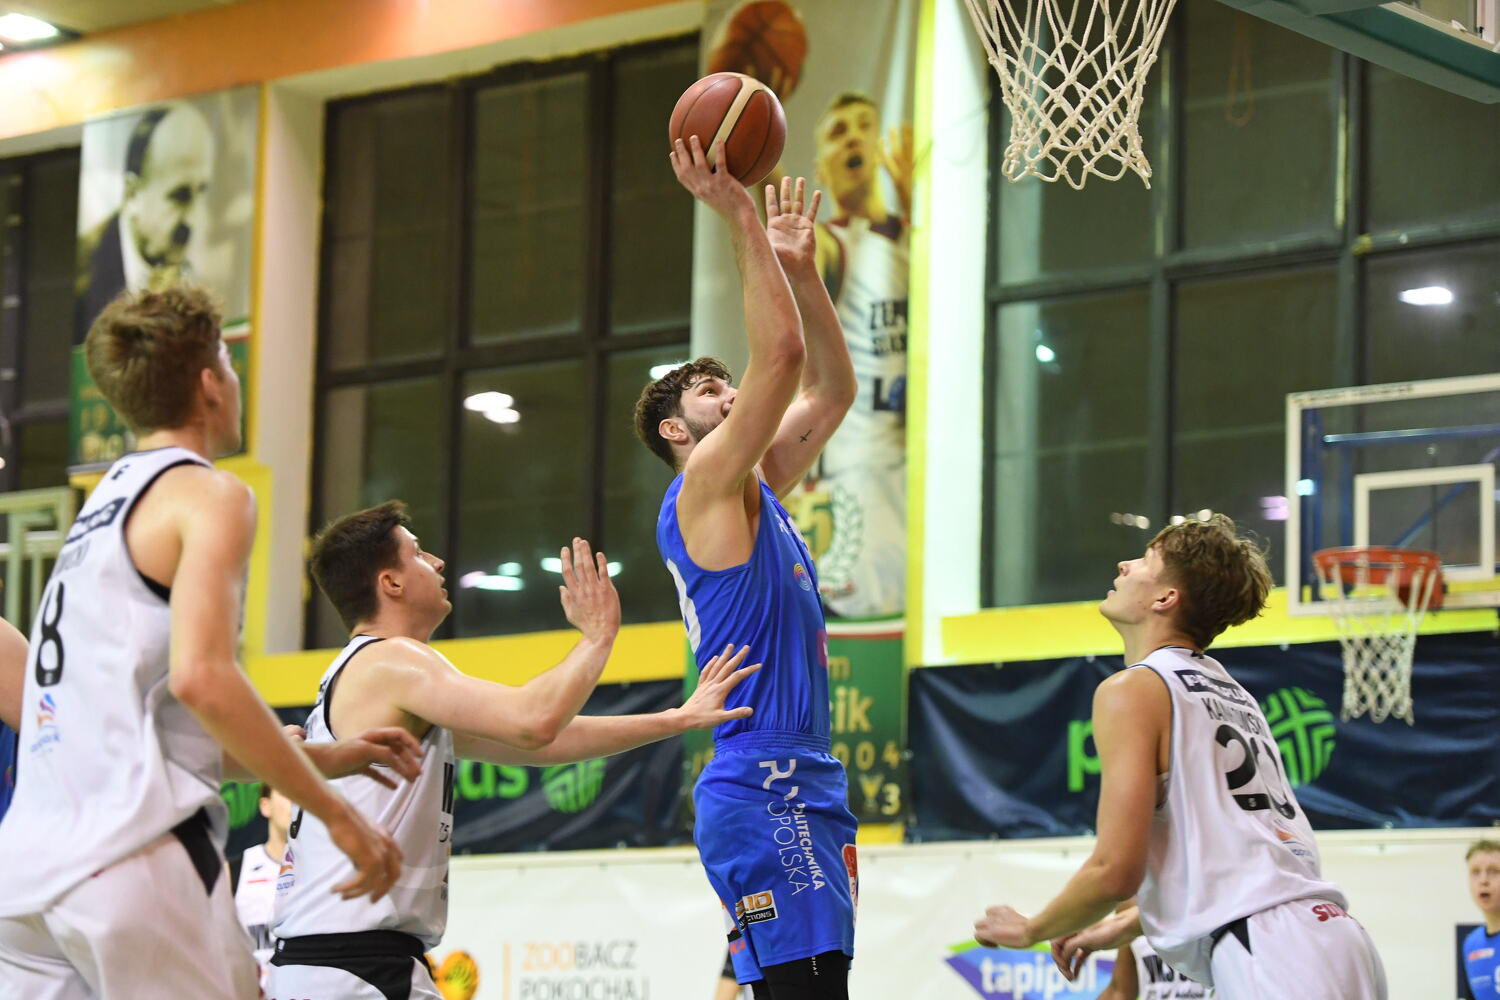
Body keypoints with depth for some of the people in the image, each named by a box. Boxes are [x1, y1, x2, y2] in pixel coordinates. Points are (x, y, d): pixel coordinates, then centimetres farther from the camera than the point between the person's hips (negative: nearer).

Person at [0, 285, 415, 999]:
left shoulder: (102, 505, 23)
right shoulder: (207, 495, -2)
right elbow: (200, 676, -17)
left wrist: (315, 759, 27)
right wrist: (336, 813, -11)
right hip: (136, 851, -8)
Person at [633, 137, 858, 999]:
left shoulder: (756, 493, 22)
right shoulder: (703, 488, -4)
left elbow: (830, 388, 27)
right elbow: (782, 354, -15)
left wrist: (799, 265, 22)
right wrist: (740, 219, -12)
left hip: (805, 787, 10)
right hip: (759, 789, -10)